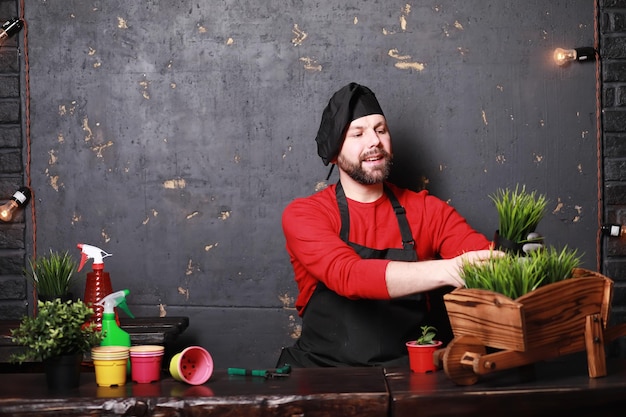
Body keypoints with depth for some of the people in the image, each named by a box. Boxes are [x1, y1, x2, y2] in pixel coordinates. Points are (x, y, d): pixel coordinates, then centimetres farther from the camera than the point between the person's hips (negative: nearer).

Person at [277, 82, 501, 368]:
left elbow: (483, 255, -5)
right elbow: (348, 276, -19)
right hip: (326, 368, -2)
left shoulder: (428, 210, 9)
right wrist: (446, 271, -33)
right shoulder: (303, 215, 0)